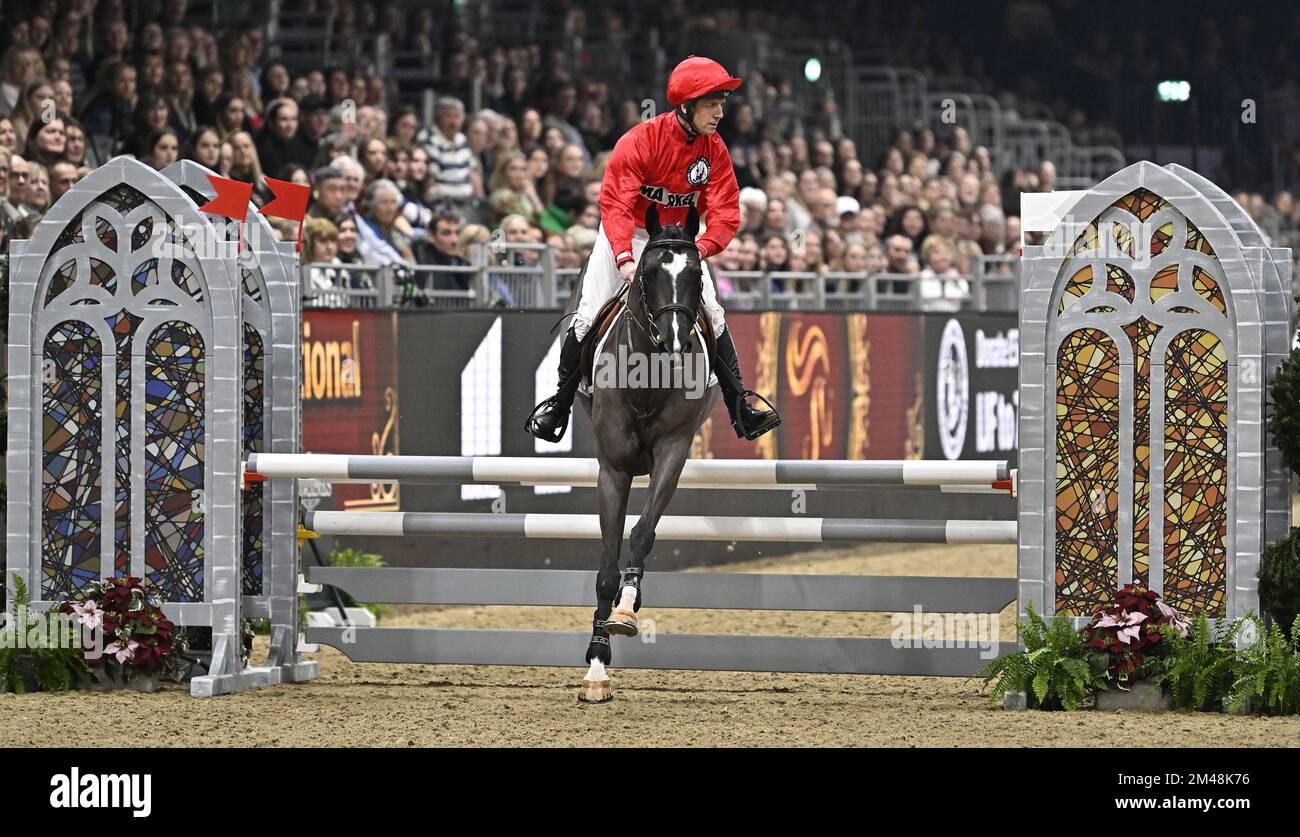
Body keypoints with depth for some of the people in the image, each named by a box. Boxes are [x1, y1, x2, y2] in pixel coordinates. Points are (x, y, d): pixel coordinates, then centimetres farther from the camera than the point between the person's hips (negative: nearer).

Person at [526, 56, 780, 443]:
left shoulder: (714, 150, -12)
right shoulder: (640, 141, -25)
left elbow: (725, 213, -15)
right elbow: (615, 202, -31)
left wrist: (702, 249, -36)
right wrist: (624, 257, -45)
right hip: (627, 234, -3)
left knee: (713, 315, -7)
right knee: (587, 316, -8)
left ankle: (741, 409, -1)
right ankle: (559, 403, 8)